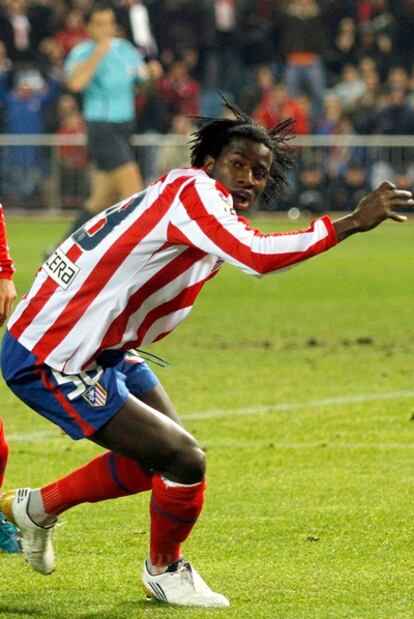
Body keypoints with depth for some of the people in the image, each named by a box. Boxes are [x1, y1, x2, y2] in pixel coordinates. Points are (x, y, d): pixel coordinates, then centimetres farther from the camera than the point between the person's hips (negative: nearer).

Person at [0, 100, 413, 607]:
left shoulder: (205, 206, 10)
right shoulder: (191, 191, -21)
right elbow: (255, 255, -38)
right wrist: (351, 223, -37)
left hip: (99, 351, 11)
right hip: (50, 361, -11)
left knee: (158, 453, 21)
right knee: (184, 460, -12)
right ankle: (164, 571, 15)